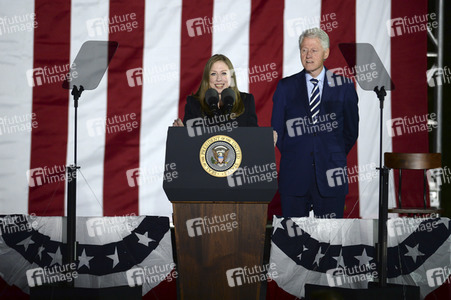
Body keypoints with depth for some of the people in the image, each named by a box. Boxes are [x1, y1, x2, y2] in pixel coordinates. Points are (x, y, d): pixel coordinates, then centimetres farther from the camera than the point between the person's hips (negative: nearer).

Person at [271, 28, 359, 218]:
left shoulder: (344, 86, 5)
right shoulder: (285, 87, 7)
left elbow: (351, 130, 11)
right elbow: (276, 130, 10)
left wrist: (336, 157, 10)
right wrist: (292, 156, 7)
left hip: (330, 174, 0)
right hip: (294, 175, 1)